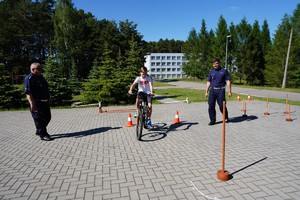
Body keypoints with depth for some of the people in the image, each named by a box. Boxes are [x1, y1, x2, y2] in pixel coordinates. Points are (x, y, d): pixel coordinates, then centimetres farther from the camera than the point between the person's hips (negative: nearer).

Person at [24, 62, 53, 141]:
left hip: (45, 102, 9)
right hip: (36, 103, -9)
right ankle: (43, 134, 4)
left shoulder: (40, 77, 17)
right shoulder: (29, 78, -11)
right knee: (39, 119, -3)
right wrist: (32, 103, -26)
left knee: (47, 118, 14)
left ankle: (39, 131, 30)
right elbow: (28, 92, -19)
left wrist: (48, 99, 24)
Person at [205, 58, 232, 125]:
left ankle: (226, 117, 25)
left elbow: (228, 81, 1)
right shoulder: (211, 72, 12)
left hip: (221, 90, -3)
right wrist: (206, 92, 10)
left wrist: (229, 91, -6)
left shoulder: (224, 71, 3)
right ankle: (212, 120, 11)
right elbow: (208, 82, 15)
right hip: (212, 90, 3)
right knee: (211, 106, 0)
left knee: (222, 105, -1)